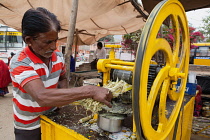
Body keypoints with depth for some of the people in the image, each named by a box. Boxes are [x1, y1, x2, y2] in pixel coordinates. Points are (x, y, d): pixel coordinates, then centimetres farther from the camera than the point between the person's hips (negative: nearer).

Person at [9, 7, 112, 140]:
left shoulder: (58, 56, -9)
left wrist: (63, 95, -13)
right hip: (29, 128, -4)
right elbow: (42, 97, -42)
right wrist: (90, 91, -46)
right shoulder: (19, 63, -27)